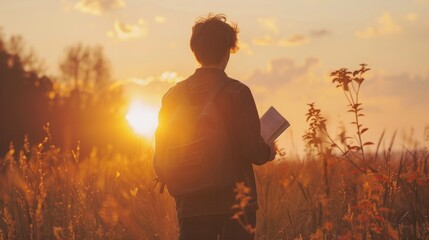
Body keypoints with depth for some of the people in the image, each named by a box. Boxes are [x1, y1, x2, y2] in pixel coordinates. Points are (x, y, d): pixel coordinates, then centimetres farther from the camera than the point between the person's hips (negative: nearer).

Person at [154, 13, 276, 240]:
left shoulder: (173, 96, 4)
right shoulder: (237, 92, -9)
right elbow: (252, 150, -13)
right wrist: (268, 152, 10)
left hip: (190, 205, 4)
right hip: (235, 202, -4)